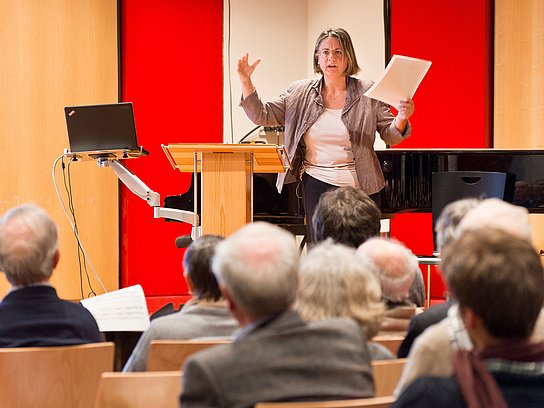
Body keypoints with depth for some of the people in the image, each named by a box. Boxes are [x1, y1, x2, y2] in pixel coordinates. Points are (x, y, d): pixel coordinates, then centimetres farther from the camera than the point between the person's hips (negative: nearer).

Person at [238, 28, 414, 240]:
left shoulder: (368, 93, 1)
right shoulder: (300, 93, 6)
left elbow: (390, 136, 2)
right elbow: (262, 116, 5)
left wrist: (402, 118, -19)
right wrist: (245, 81, -5)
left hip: (361, 188, -1)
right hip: (317, 186, 1)